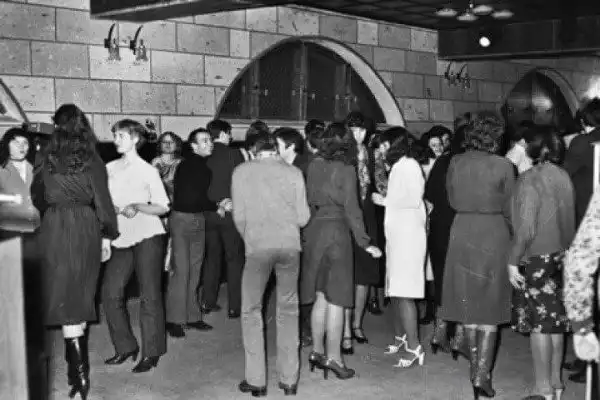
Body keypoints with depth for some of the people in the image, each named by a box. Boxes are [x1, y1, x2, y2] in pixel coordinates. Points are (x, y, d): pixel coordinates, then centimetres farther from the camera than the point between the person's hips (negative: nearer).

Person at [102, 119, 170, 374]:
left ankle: (151, 353, 7)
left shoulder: (148, 171, 1)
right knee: (110, 293, 0)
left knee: (149, 295, -3)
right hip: (121, 239, 5)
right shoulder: (109, 169, 13)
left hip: (147, 236, -4)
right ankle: (125, 347, 16)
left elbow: (163, 207, 0)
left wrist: (138, 207, -15)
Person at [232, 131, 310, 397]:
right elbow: (303, 218, 1)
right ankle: (289, 380, 15)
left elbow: (239, 216, 0)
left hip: (258, 246, -1)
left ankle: (256, 380, 11)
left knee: (251, 311, 11)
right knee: (288, 310, 11)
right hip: (289, 246, 2)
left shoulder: (241, 171, 2)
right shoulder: (293, 172, 3)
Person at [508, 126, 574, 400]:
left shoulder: (530, 180, -15)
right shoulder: (563, 176, 6)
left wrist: (513, 261, -11)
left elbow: (525, 229, -19)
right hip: (561, 257, 7)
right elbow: (568, 220, 8)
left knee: (539, 325, 0)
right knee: (555, 321, 14)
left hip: (537, 260, -7)